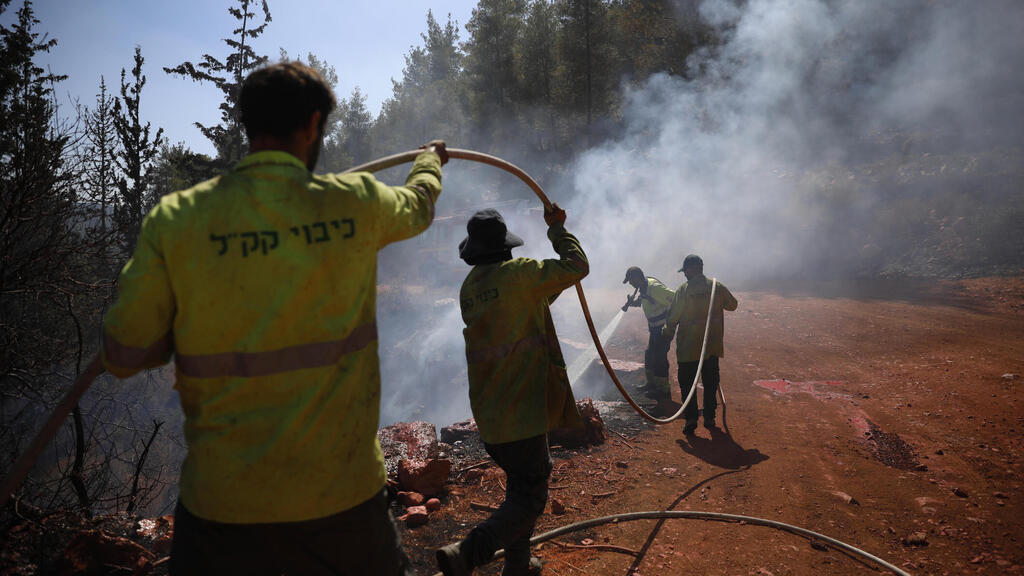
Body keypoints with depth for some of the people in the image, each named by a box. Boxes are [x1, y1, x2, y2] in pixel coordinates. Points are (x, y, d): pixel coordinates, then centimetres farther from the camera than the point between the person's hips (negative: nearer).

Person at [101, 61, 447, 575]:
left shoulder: (175, 220, -10)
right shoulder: (356, 202, -8)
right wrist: (431, 161, 39)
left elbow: (123, 355, -4)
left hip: (222, 500, 0)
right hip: (343, 492, 1)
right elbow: (418, 204, 16)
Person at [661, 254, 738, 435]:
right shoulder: (717, 287, -2)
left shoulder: (683, 290, -12)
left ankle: (691, 419, 0)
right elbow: (732, 304, 13)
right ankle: (709, 418, 19)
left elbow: (673, 316, -8)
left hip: (688, 347, -4)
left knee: (687, 383, 5)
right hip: (712, 345, 4)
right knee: (710, 382, 14)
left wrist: (668, 332, 10)